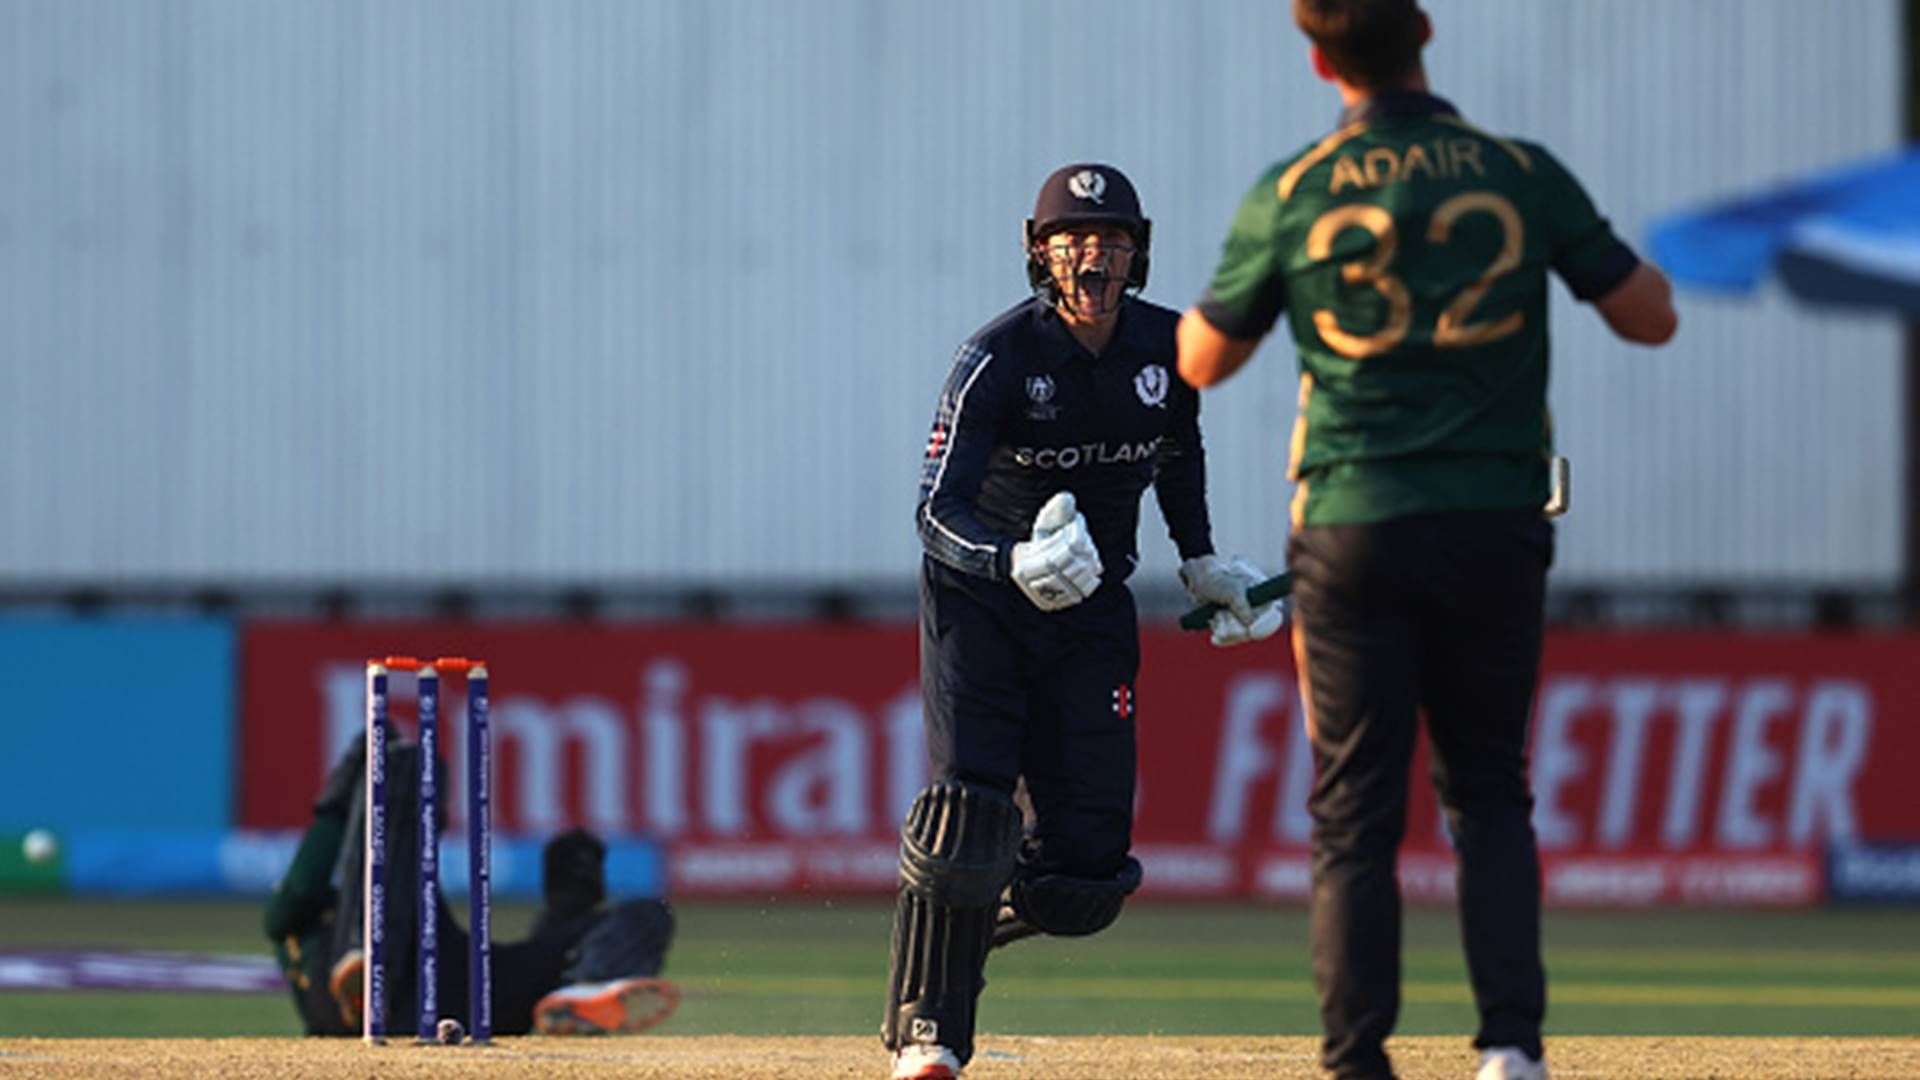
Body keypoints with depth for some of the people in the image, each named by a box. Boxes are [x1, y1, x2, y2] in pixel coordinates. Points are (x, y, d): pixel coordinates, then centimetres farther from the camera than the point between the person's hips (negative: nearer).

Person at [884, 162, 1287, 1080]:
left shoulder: (1169, 348, -5)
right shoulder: (997, 359, -19)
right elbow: (937, 511, -26)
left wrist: (1200, 563, 14)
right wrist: (1016, 561, -44)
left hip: (1091, 609, 4)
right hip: (978, 593, -4)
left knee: (1088, 870, -4)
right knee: (969, 805, -18)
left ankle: (963, 922, 29)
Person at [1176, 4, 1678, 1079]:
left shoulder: (1290, 197, -3)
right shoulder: (1525, 178, -3)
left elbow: (1202, 362, 8)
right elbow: (1652, 317, 4)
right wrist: (1601, 243, 24)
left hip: (1352, 538, -1)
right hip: (1496, 528, 1)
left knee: (1356, 811, 5)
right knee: (1489, 792, 14)